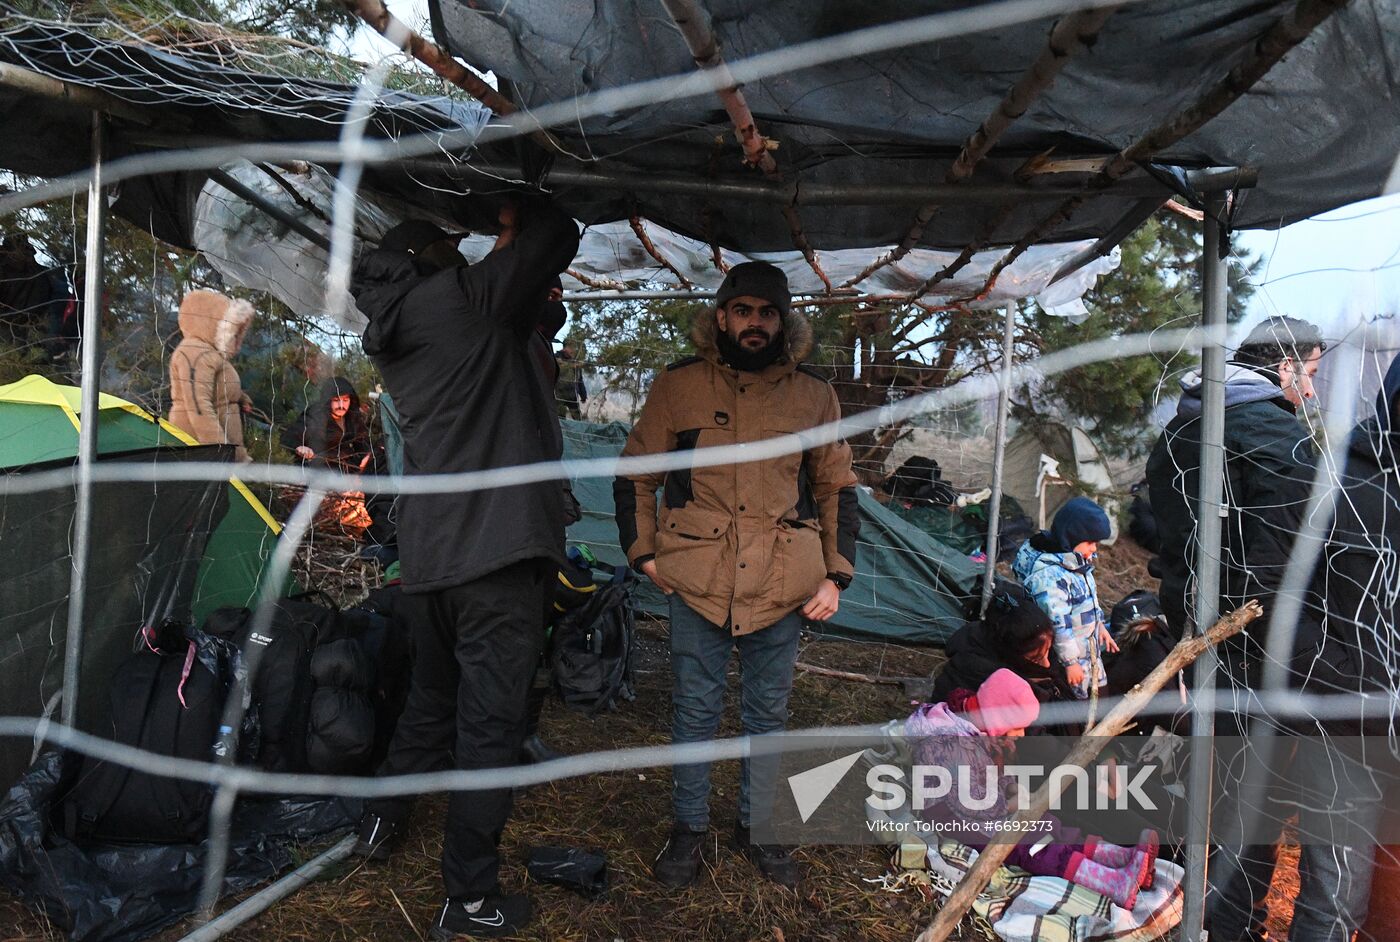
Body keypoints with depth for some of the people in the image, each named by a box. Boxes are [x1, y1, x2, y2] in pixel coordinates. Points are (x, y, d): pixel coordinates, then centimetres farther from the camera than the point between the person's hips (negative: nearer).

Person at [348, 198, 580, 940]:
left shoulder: (389, 339, 18)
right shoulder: (461, 298, -5)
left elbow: (503, 340, 23)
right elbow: (559, 237, 1)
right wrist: (522, 213, 19)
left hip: (425, 556, 8)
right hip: (494, 553, -8)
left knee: (432, 699, 27)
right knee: (489, 724, 1)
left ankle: (381, 821, 45)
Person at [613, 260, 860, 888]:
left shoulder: (814, 395, 4)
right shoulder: (678, 385, 0)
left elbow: (837, 489, 11)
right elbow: (635, 475, 8)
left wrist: (834, 577, 4)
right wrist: (645, 552, -1)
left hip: (783, 588, 2)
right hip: (697, 582, -1)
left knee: (768, 713, 15)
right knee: (695, 710, 10)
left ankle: (756, 826, 34)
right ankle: (688, 827, 29)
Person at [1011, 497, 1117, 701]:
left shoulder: (1075, 562, 2)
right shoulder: (1050, 575, -31)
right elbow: (1057, 624, -28)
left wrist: (1100, 626, 25)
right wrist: (1070, 661, -23)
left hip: (1089, 650, 10)